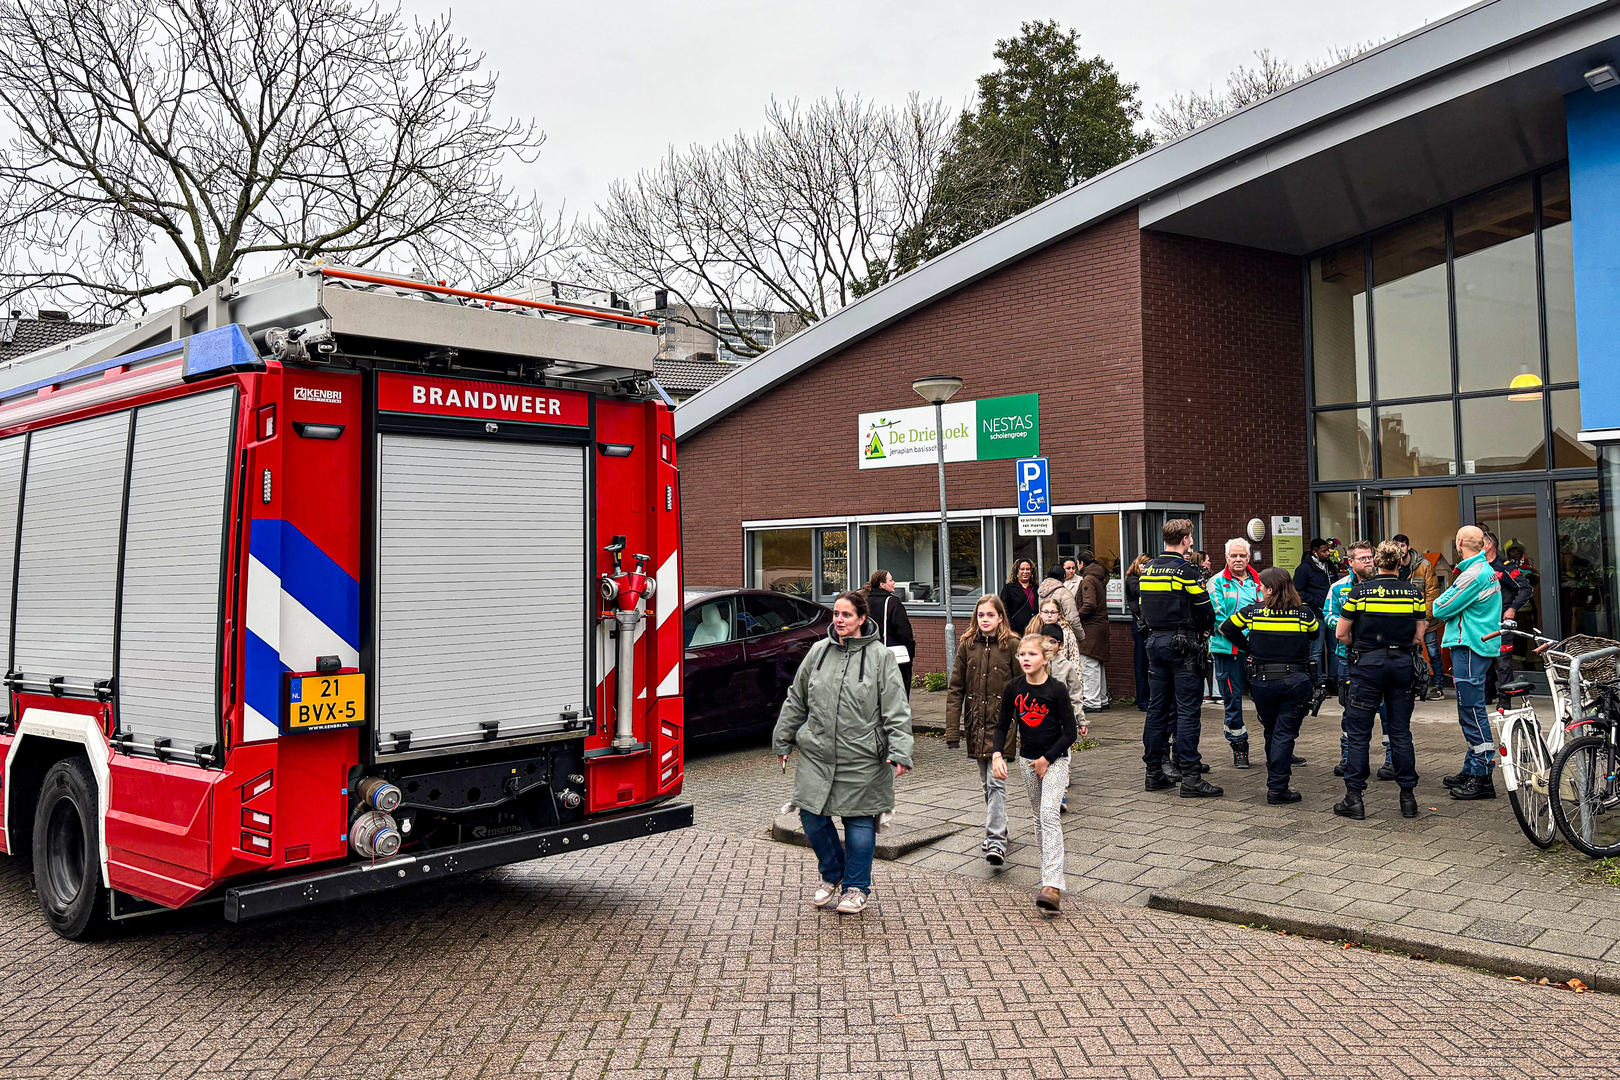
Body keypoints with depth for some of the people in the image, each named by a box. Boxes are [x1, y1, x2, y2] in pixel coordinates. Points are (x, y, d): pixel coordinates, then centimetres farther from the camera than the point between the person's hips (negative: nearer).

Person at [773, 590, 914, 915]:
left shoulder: (880, 657, -5)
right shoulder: (818, 651, 5)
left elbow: (897, 710, -7)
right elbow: (796, 700, 15)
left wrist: (899, 753, -15)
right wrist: (783, 741, 16)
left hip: (862, 759, -3)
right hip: (817, 754, 3)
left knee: (859, 821, 5)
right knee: (813, 818, 4)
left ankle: (856, 887, 24)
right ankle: (832, 875, 29)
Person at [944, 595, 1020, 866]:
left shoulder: (1011, 645, -3)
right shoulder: (966, 645, 5)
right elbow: (956, 689, 6)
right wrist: (952, 729, 0)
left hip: (1001, 722, -4)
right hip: (976, 722, 4)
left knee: (996, 781, -11)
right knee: (986, 781, 13)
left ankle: (996, 840, -12)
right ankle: (996, 831, 28)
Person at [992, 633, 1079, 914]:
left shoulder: (1056, 689, -13)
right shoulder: (1013, 688, -2)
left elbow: (1070, 732, -10)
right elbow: (1002, 725, 7)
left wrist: (1047, 759, -13)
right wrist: (997, 754, -8)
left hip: (1055, 760, -5)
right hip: (1027, 759, 5)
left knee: (1049, 814, -17)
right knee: (1039, 817, 12)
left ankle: (1052, 886, -24)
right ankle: (1049, 869, 27)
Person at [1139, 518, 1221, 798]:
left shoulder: (1148, 569, 9)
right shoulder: (1185, 570, -11)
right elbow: (1206, 610, -7)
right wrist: (1202, 630, 12)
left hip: (1155, 641, 7)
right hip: (1182, 644, -7)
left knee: (1157, 707, 10)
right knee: (1186, 710, -5)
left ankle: (1154, 772, 15)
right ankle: (1190, 777, -6)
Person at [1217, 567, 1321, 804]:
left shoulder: (1253, 611, -3)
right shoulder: (1304, 613, -2)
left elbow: (1225, 628, 9)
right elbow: (1316, 633, 18)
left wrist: (1248, 647, 16)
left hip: (1262, 680, 1)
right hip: (1296, 681, -1)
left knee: (1271, 732, 17)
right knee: (1285, 734, 0)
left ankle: (1275, 779, 29)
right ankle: (1277, 788, -4)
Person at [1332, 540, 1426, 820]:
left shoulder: (1359, 591, -5)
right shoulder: (1414, 593, 2)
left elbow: (1341, 633, -2)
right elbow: (1418, 637, 5)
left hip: (1368, 664, -3)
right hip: (1404, 664, 3)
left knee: (1359, 733, 3)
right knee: (1401, 732, 10)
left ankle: (1354, 797, 3)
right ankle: (1408, 797, 12)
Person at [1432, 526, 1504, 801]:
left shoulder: (1473, 574, -18)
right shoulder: (1487, 570, 16)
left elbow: (1440, 609, -15)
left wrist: (1439, 602, 5)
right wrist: (1451, 606, 5)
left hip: (1469, 649, -11)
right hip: (1482, 646, 11)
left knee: (1472, 711, -8)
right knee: (1470, 710, 16)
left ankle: (1483, 778, -6)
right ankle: (1471, 769, 24)